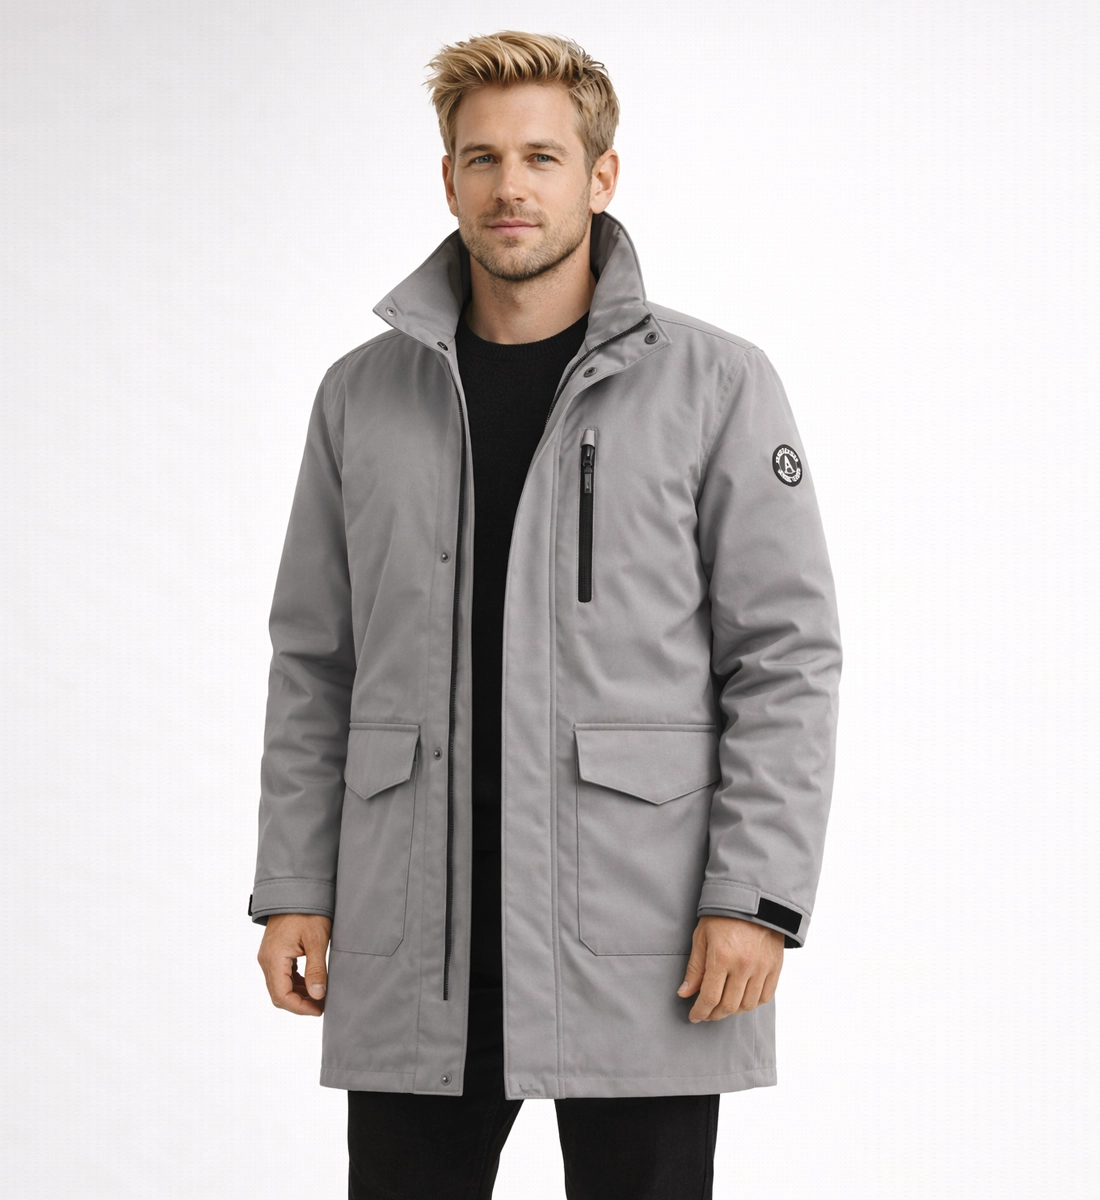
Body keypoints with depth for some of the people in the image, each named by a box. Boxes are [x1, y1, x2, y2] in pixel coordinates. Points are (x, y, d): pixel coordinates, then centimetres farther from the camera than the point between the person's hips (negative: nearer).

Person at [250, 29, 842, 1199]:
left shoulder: (714, 386, 0)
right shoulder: (363, 396, 10)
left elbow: (788, 659, -2)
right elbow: (313, 665, 13)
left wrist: (757, 897, -10)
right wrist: (293, 886, 6)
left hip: (641, 956, -2)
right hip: (409, 961, 3)